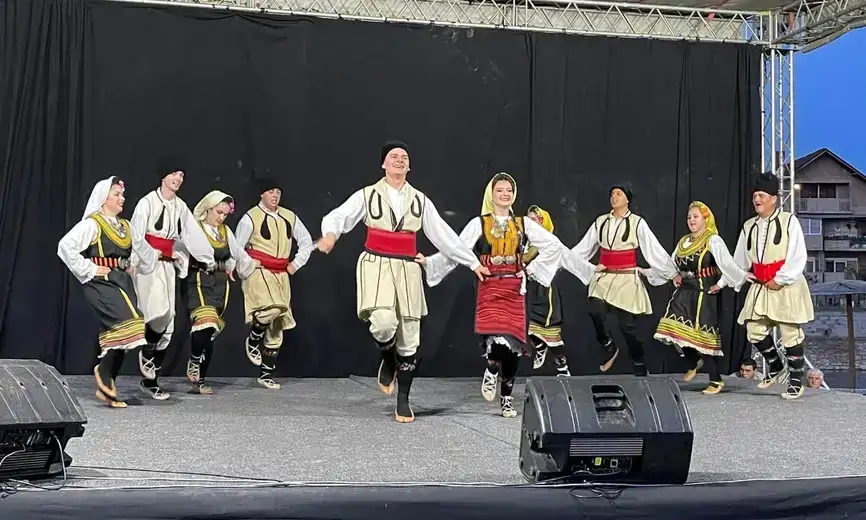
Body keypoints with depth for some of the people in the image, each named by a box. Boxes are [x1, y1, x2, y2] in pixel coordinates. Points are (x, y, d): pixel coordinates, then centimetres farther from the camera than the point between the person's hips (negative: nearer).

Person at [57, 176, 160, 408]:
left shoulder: (126, 226, 17)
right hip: (101, 282, -8)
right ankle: (103, 371, -5)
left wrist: (157, 258, 18)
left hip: (123, 282, 8)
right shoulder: (91, 224, -7)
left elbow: (144, 251, 33)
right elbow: (65, 246, -17)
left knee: (117, 333, 4)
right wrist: (89, 269, -15)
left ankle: (106, 387, 10)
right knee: (125, 323, -23)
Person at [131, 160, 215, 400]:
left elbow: (194, 235, 11)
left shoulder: (181, 207, 12)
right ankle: (146, 353, 5)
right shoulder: (148, 202, -7)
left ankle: (151, 381, 11)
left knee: (166, 326, 4)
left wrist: (211, 260, 8)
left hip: (168, 266, 7)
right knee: (161, 313, -24)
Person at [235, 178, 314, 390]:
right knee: (272, 308, -31)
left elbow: (306, 241, 20)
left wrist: (296, 264, 11)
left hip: (281, 275, 6)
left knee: (277, 326, 6)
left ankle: (266, 374, 16)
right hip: (258, 272, -5)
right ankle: (253, 340, -1)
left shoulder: (289, 217, 9)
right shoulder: (250, 218, -5)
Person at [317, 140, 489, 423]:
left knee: (409, 338, 3)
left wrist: (473, 263, 15)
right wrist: (330, 234, -31)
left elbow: (444, 235, 15)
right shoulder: (367, 195, 4)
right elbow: (337, 217, -7)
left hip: (407, 269, 3)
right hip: (376, 265, -3)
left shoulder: (420, 200, 11)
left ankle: (403, 402, 17)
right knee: (384, 322, -28)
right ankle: (388, 359, 8)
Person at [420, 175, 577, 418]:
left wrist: (532, 269, 3)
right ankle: (492, 370, 13)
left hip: (515, 289, 3)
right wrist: (428, 262, -13)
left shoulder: (523, 223, 8)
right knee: (498, 341, -22)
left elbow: (554, 245, 9)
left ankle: (507, 398, 18)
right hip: (489, 288, -3)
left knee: (514, 343, 2)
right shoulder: (479, 224, 4)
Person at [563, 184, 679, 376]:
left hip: (627, 279, -3)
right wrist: (560, 262, 10)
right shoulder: (601, 222, 8)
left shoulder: (637, 223, -2)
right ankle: (609, 348, 0)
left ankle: (640, 368, 17)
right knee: (595, 311, -24)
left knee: (627, 326, -2)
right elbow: (582, 248, 13)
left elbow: (655, 250, -2)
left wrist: (674, 273, -2)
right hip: (604, 278, 3)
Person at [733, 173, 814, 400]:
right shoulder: (749, 227, 9)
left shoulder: (789, 221, -7)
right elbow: (739, 261, 14)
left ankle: (796, 381, 11)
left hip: (787, 287, -5)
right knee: (755, 332, 3)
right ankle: (776, 367, 27)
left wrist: (780, 280, -14)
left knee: (791, 334, -1)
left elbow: (798, 257, -12)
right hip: (761, 287, 5)